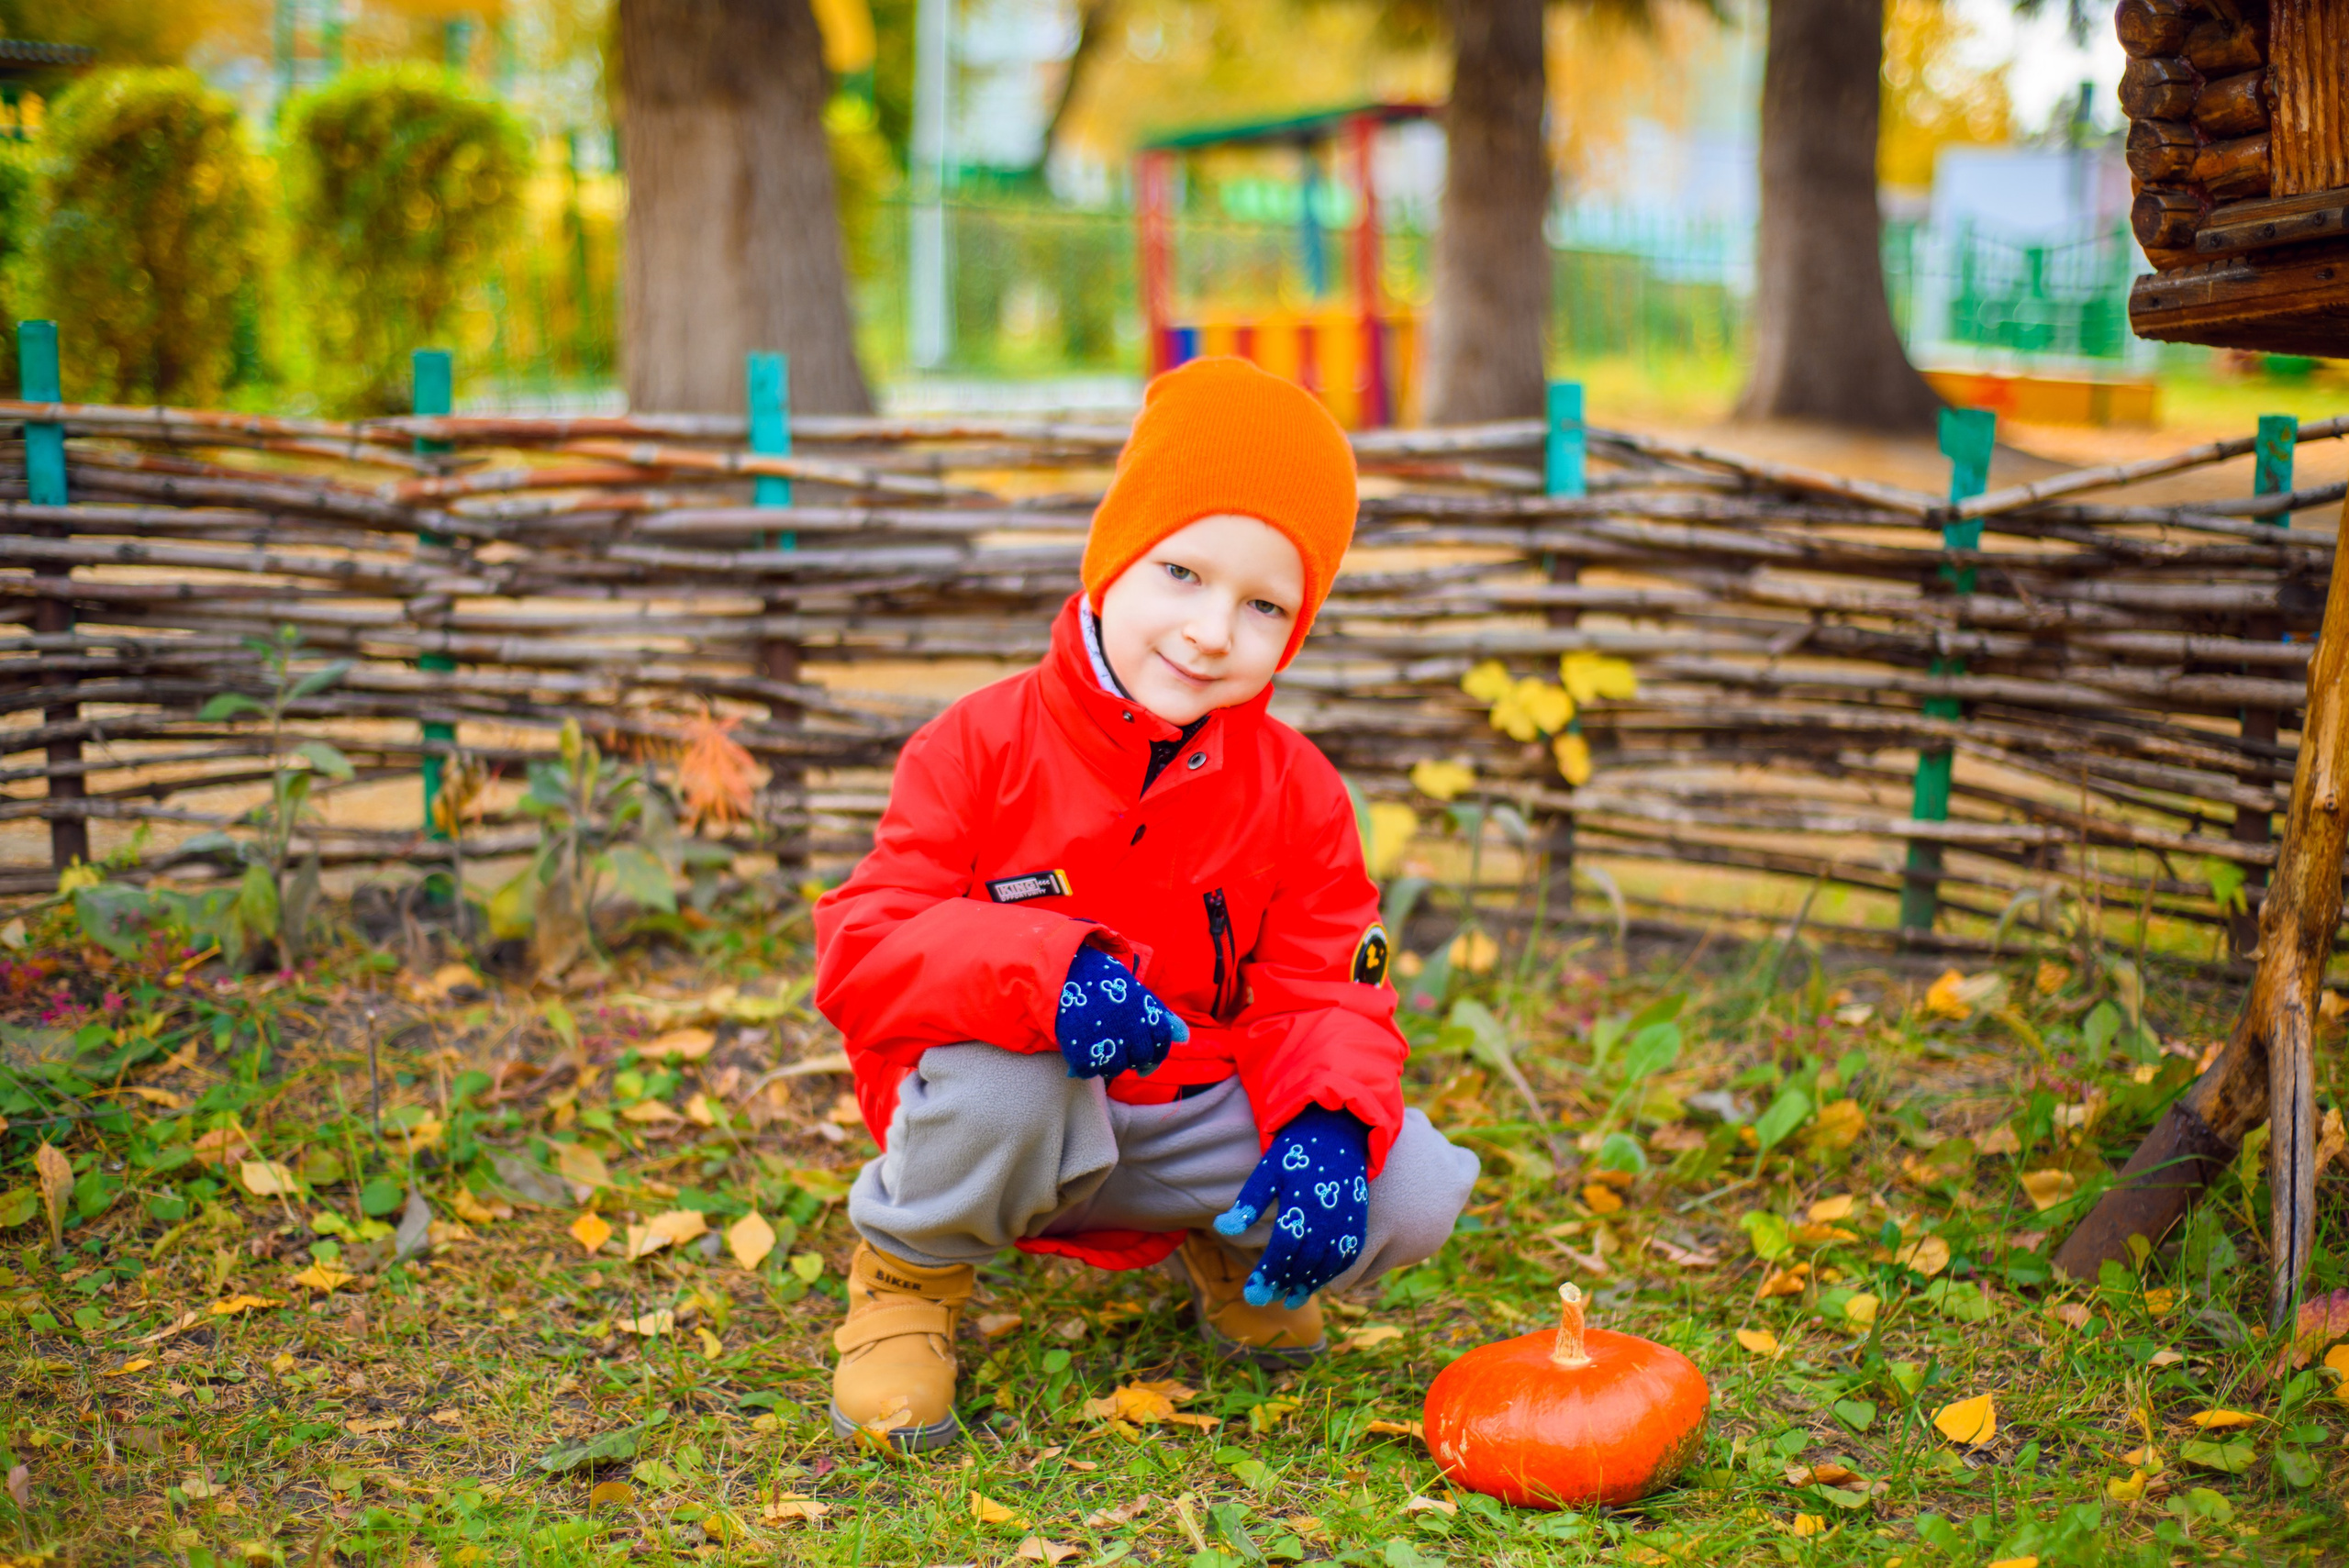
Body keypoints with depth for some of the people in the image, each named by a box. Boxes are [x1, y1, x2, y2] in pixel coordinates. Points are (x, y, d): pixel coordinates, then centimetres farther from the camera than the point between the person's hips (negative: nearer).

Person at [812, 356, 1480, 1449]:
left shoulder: (1295, 793, -3)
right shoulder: (980, 748, -13)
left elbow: (1320, 993, -4)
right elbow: (861, 952, -19)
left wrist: (1326, 1126, -27)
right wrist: (1045, 969, -37)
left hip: (1190, 1127, 4)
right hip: (1024, 1113, -3)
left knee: (1414, 1193, -16)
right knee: (1006, 1075, -38)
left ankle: (1222, 1250, 18)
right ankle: (912, 1274, -4)